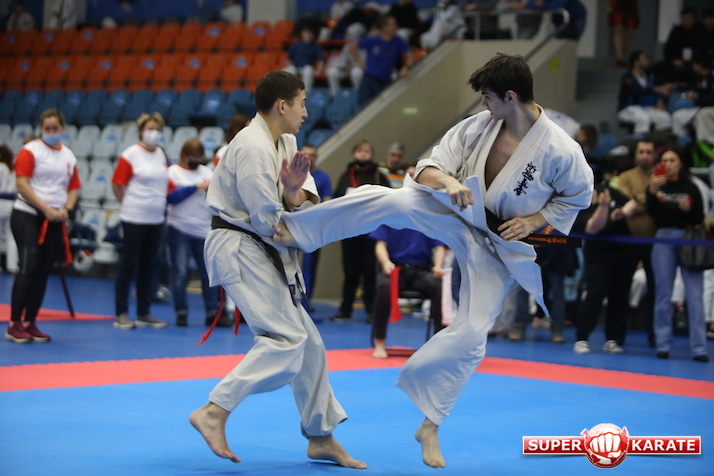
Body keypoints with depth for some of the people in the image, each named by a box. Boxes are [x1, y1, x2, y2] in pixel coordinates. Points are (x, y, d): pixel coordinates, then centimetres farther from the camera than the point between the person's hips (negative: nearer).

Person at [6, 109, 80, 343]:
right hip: (27, 216, -5)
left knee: (43, 273, 6)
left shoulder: (69, 156, 12)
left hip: (55, 221, 5)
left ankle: (30, 323, 14)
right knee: (28, 268, -12)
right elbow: (22, 185, -12)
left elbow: (74, 188, 16)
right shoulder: (30, 151, -5)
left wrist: (66, 209, -4)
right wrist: (46, 209, -16)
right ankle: (14, 325, -8)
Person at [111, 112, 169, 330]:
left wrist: (160, 204, 12)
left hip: (156, 219, 6)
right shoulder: (130, 155, -9)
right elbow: (117, 185, -6)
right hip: (134, 219, -6)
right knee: (129, 264, -1)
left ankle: (144, 313, 18)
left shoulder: (161, 154, 9)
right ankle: (121, 314, 6)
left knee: (149, 265, 10)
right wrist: (130, 205, 3)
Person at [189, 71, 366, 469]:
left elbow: (304, 205, 3)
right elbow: (267, 220, -20)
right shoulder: (253, 147, -19)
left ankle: (322, 437, 22)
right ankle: (213, 414, -22)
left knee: (308, 343, 12)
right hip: (241, 249, -10)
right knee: (286, 339, -21)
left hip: (263, 253, 10)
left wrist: (295, 191, -20)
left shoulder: (285, 143, 11)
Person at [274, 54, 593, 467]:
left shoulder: (561, 151, -20)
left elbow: (579, 194, -2)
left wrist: (536, 221, -15)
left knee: (471, 337, -6)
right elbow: (428, 167, -7)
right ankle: (292, 228, -24)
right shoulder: (478, 126, -9)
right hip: (457, 213, 2)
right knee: (389, 201, -26)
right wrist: (444, 179, -31)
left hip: (498, 246, -2)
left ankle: (431, 426, 9)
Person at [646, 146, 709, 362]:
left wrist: (688, 209, -14)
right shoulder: (657, 186, 6)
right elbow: (652, 212, -10)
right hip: (664, 239, 1)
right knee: (663, 295, 4)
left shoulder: (691, 188, 6)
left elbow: (699, 218, 5)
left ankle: (699, 348, -6)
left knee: (695, 296, -6)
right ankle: (663, 345, 10)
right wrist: (652, 192, -25)